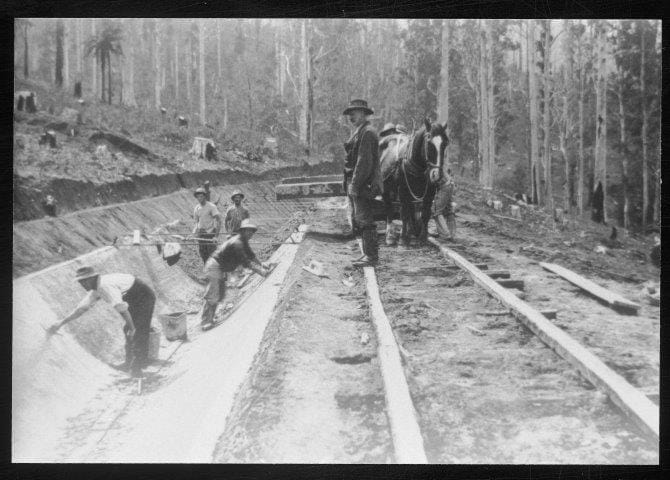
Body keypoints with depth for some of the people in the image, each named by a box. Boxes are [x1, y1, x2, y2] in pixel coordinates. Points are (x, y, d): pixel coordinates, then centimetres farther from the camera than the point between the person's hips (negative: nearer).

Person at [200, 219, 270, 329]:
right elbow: (245, 261, -29)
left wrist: (261, 265, -2)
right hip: (214, 267, -11)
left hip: (221, 269, 11)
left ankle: (209, 319, 24)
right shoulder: (237, 243, -25)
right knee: (212, 297, -9)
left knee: (220, 295, 16)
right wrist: (260, 271, -31)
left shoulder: (243, 242, 8)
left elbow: (251, 256, 13)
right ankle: (205, 322, -3)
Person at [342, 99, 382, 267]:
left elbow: (364, 161, -20)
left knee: (364, 221, -7)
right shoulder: (358, 132, 20)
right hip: (354, 184, 10)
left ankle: (371, 256, -1)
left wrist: (355, 184, -22)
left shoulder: (367, 132, -13)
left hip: (363, 184, -10)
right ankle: (368, 253, 20)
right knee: (356, 221, 13)